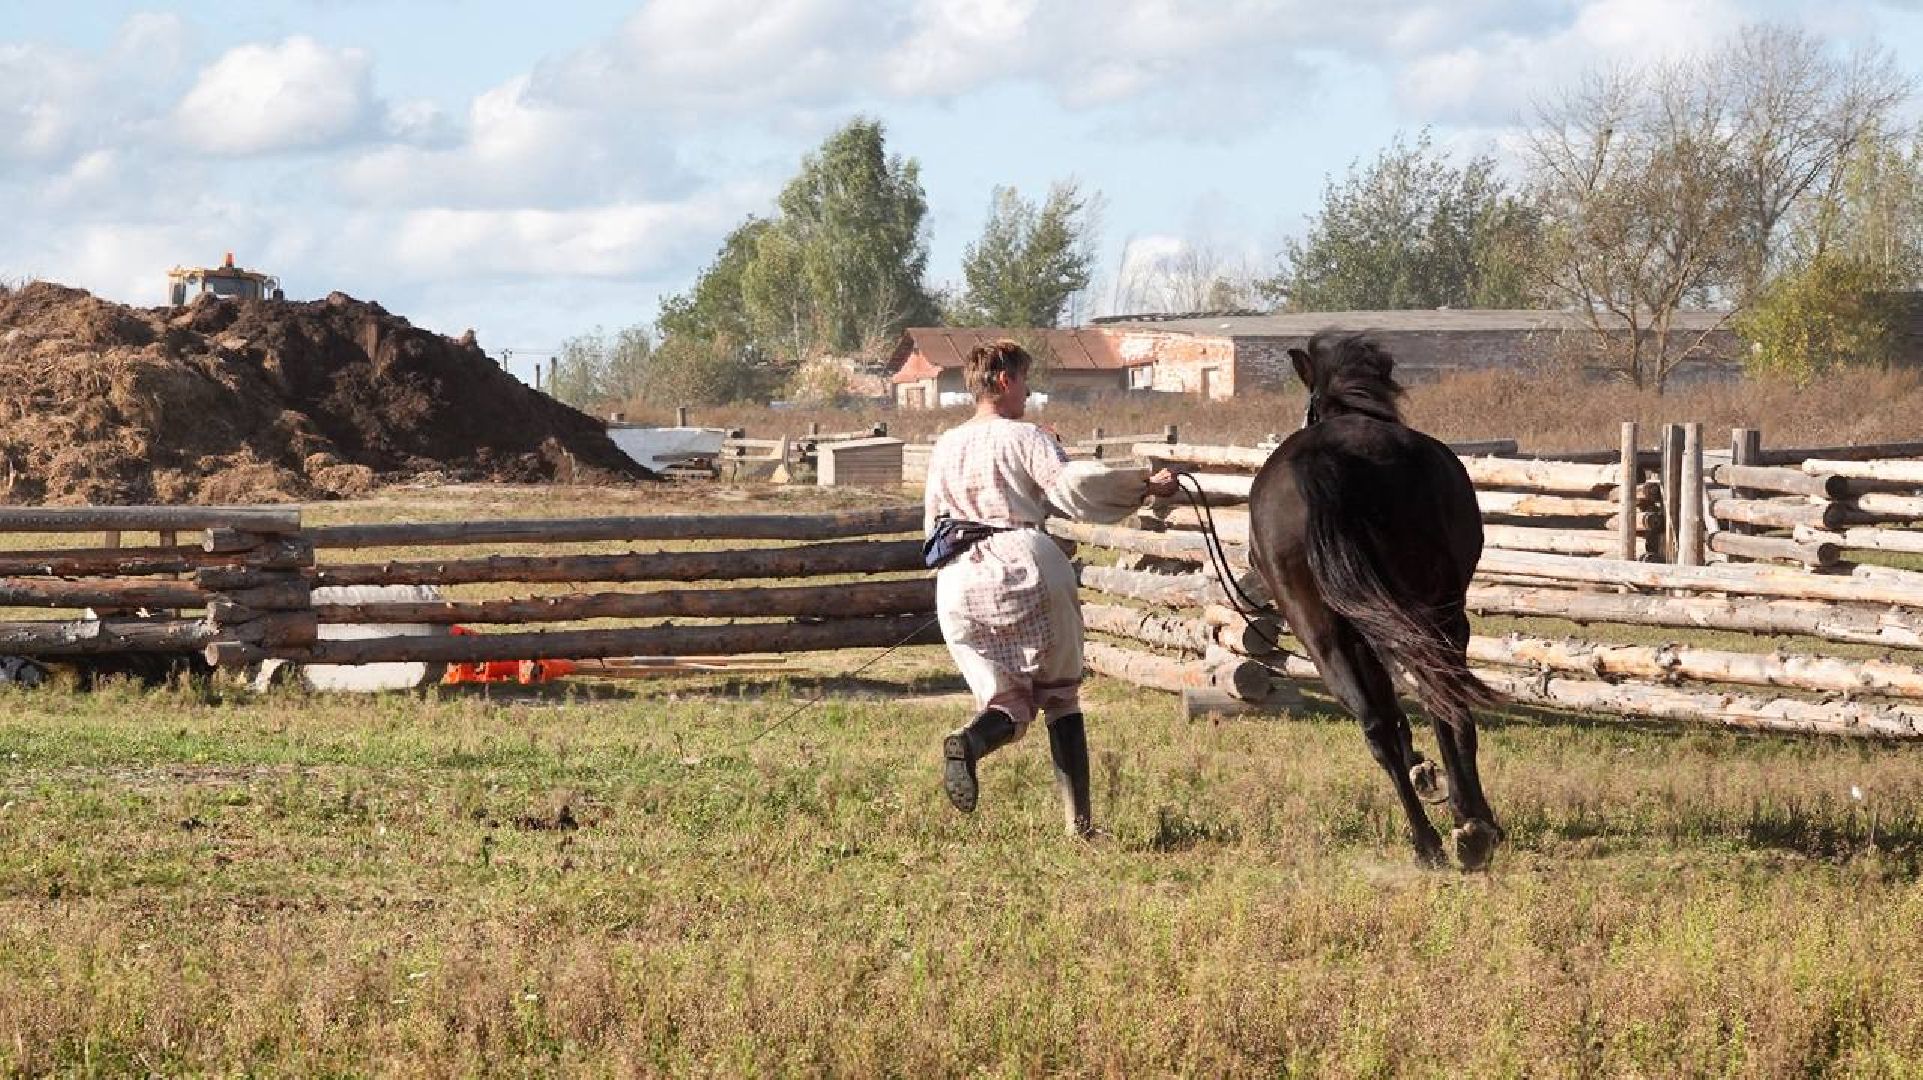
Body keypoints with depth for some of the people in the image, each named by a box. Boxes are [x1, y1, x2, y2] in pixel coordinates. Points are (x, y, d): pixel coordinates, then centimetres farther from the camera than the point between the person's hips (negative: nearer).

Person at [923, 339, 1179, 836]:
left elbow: (932, 521, 22)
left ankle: (968, 742, -29)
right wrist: (1145, 484, -8)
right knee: (1060, 696, 10)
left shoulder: (944, 447, 18)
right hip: (1025, 567, -4)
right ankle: (1078, 823, 3)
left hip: (957, 581, 4)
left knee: (1007, 704, 8)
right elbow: (1073, 484, -15)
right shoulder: (1025, 438, 1)